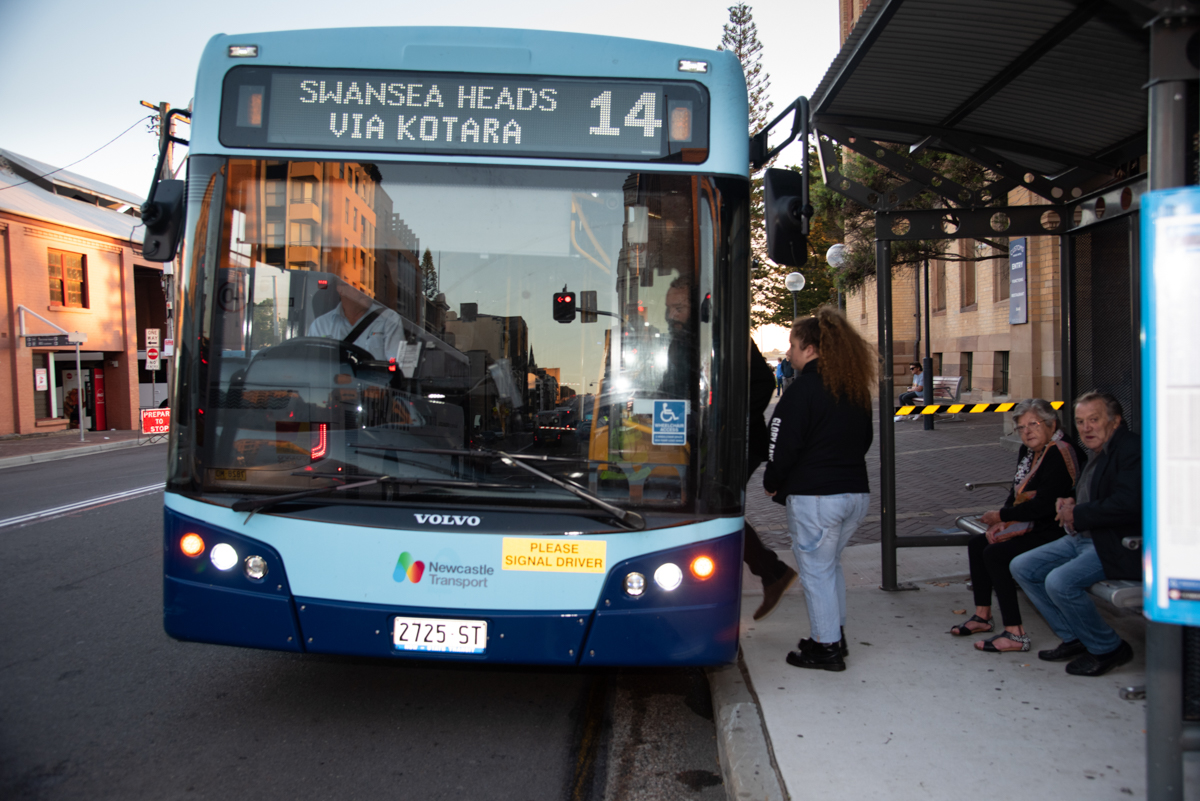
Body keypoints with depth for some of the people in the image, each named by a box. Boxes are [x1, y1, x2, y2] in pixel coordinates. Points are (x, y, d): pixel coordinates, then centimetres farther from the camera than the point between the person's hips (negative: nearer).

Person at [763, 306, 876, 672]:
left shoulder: (802, 390, -14)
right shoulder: (856, 389, 10)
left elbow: (784, 446, -14)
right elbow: (865, 439, 19)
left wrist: (772, 485, 1)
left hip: (814, 497, -8)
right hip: (857, 492, 8)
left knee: (815, 570, 3)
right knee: (831, 564, 22)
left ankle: (826, 648, 10)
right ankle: (835, 635, 30)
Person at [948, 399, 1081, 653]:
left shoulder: (1059, 454, -20)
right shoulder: (1029, 451, 10)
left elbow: (1043, 505, -25)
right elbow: (1017, 493, 16)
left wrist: (1001, 515, -14)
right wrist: (1003, 522, -2)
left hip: (1053, 532, -11)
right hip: (1030, 525, 11)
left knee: (996, 554, -24)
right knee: (977, 544, 9)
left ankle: (1015, 634, -22)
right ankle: (983, 616, 17)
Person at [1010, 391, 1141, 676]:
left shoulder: (1131, 450, -15)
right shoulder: (1097, 453, 16)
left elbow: (1128, 505, -27)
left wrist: (1077, 515, -15)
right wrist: (1069, 503, 5)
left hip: (1118, 546, -11)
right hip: (1082, 538, 11)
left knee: (1060, 581, -28)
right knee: (1022, 567, 6)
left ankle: (1108, 648, -4)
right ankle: (1074, 638, 12)